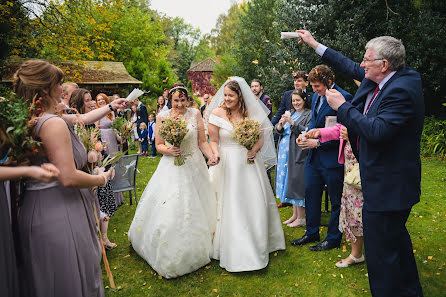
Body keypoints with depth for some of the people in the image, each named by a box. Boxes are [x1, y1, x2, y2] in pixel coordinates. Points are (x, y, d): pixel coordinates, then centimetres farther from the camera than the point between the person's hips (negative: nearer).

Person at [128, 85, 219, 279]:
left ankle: (195, 250, 29)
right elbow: (158, 145, 2)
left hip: (194, 166, 1)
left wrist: (211, 156, -16)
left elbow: (202, 142, 1)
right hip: (171, 167, 0)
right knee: (168, 208, 0)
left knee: (195, 208, 9)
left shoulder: (195, 114, 0)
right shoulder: (162, 117, -1)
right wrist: (168, 150, -18)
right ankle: (170, 254, 18)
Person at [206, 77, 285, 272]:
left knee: (254, 204, 8)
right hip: (227, 165, -3)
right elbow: (213, 141, -3)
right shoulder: (217, 113, -4)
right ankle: (233, 251, 16)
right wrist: (216, 154, -22)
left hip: (249, 163, 3)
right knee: (230, 207, 1)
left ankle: (255, 247, 30)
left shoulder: (250, 113, 4)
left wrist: (255, 150, -9)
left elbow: (261, 137, 10)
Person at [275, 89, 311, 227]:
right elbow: (278, 130, 12)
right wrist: (280, 125, -9)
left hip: (299, 154, -7)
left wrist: (292, 122, -20)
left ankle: (301, 218, 7)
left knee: (297, 182, -5)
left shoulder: (309, 114, -4)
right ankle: (295, 214, 23)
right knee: (289, 182, 11)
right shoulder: (290, 113, 17)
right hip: (286, 153, 7)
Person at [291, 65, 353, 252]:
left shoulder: (344, 98, -15)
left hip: (332, 158, -8)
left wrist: (318, 143, -18)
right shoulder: (316, 97, 11)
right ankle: (312, 233, 32)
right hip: (314, 157, 8)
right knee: (311, 194, 15)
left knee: (336, 200, 8)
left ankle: (333, 238, 24)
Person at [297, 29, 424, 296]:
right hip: (389, 182, 11)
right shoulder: (378, 78, 5)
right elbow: (350, 66, 18)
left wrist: (342, 106, -21)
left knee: (381, 250, -2)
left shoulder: (402, 90, -23)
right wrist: (314, 44, 23)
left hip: (387, 187, -11)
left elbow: (376, 130, -32)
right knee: (396, 239, 27)